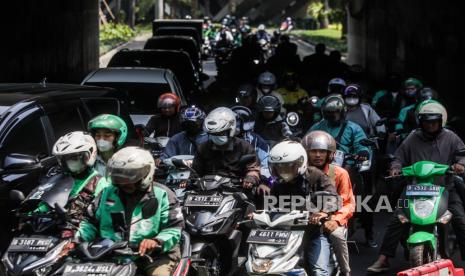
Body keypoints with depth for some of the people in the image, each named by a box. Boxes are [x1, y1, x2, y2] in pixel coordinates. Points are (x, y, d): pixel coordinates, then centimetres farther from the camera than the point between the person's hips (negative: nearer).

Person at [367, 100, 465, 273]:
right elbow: (400, 157, 15)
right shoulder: (412, 139, 10)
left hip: (445, 188, 0)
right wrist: (396, 167, -6)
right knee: (396, 220, -10)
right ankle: (383, 260, -6)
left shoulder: (450, 138, 8)